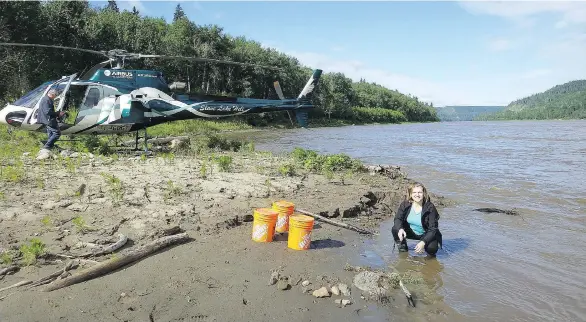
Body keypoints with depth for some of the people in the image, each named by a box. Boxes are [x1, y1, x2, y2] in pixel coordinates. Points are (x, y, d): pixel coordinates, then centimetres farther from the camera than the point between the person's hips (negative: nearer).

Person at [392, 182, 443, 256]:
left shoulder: (430, 207, -23)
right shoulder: (405, 204, -15)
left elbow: (433, 229, -23)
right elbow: (398, 218, -14)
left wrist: (423, 242, -36)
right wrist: (400, 229, -37)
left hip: (425, 234, -2)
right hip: (411, 232, 2)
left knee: (432, 249, -30)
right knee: (395, 229, -24)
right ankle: (402, 247, 5)